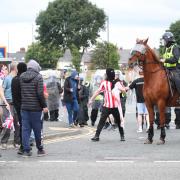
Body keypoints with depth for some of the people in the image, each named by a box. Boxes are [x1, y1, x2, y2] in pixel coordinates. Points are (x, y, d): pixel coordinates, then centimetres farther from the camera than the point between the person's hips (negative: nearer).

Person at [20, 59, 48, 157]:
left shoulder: (21, 77, 6)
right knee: (37, 129, 6)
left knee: (25, 129, 5)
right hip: (35, 107, -4)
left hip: (24, 107, 4)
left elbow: (19, 92, 11)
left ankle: (26, 150, 1)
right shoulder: (38, 77, -10)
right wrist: (44, 106, -9)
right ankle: (40, 149, 16)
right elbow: (40, 93, -14)